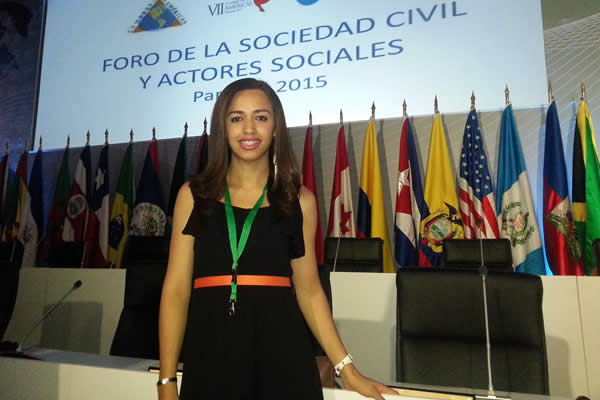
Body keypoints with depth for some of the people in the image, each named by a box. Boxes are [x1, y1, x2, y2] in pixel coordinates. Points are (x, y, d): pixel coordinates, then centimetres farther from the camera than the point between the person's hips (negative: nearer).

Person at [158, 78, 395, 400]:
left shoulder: (300, 200, 1)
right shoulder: (194, 194, 0)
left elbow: (308, 289, 4)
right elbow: (176, 289, -1)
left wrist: (347, 369, 3)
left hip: (281, 353, 0)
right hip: (209, 355, 1)